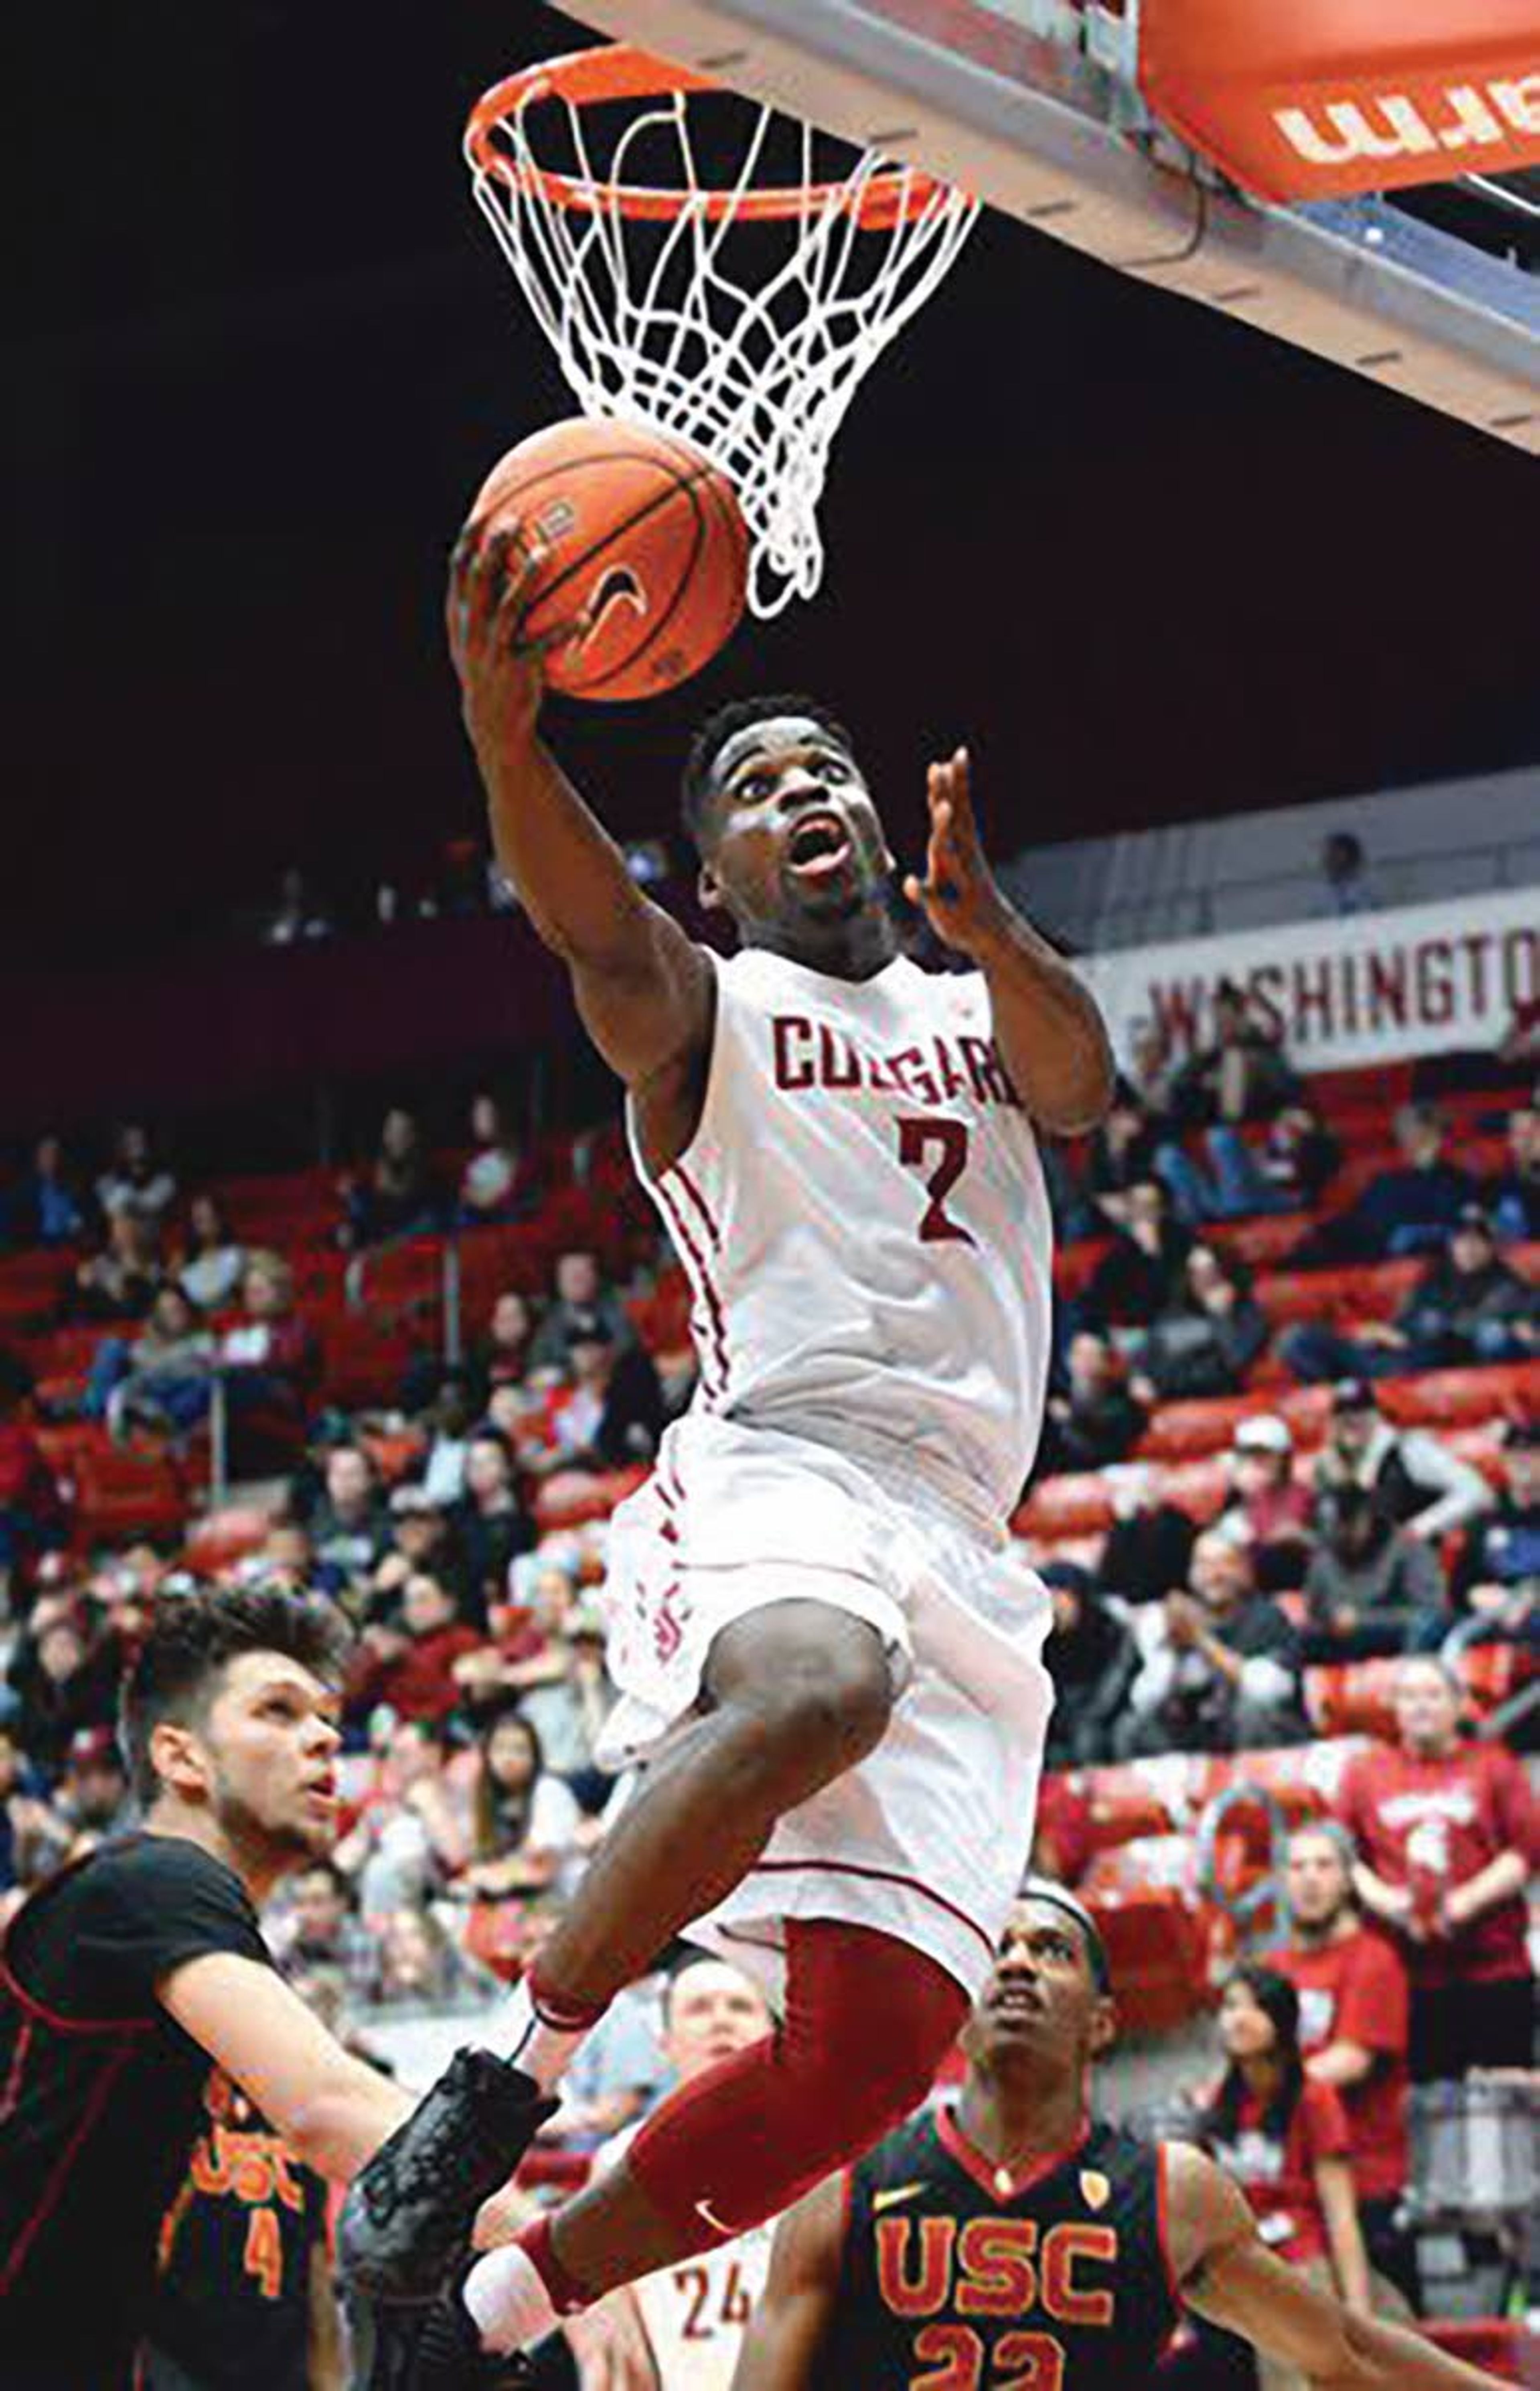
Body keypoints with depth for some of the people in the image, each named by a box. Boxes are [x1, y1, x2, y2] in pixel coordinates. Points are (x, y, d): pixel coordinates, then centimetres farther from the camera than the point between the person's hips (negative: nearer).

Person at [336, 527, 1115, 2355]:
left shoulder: (974, 1014, 25)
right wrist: (505, 741, -36)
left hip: (957, 1549, 5)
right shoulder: (705, 1008, 11)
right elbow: (599, 937, -13)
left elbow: (1081, 1082, 0)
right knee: (817, 1692, -41)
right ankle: (508, 2075, -29)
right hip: (773, 1479, -5)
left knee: (878, 2043, -9)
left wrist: (986, 930, -23)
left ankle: (493, 2311, 5)